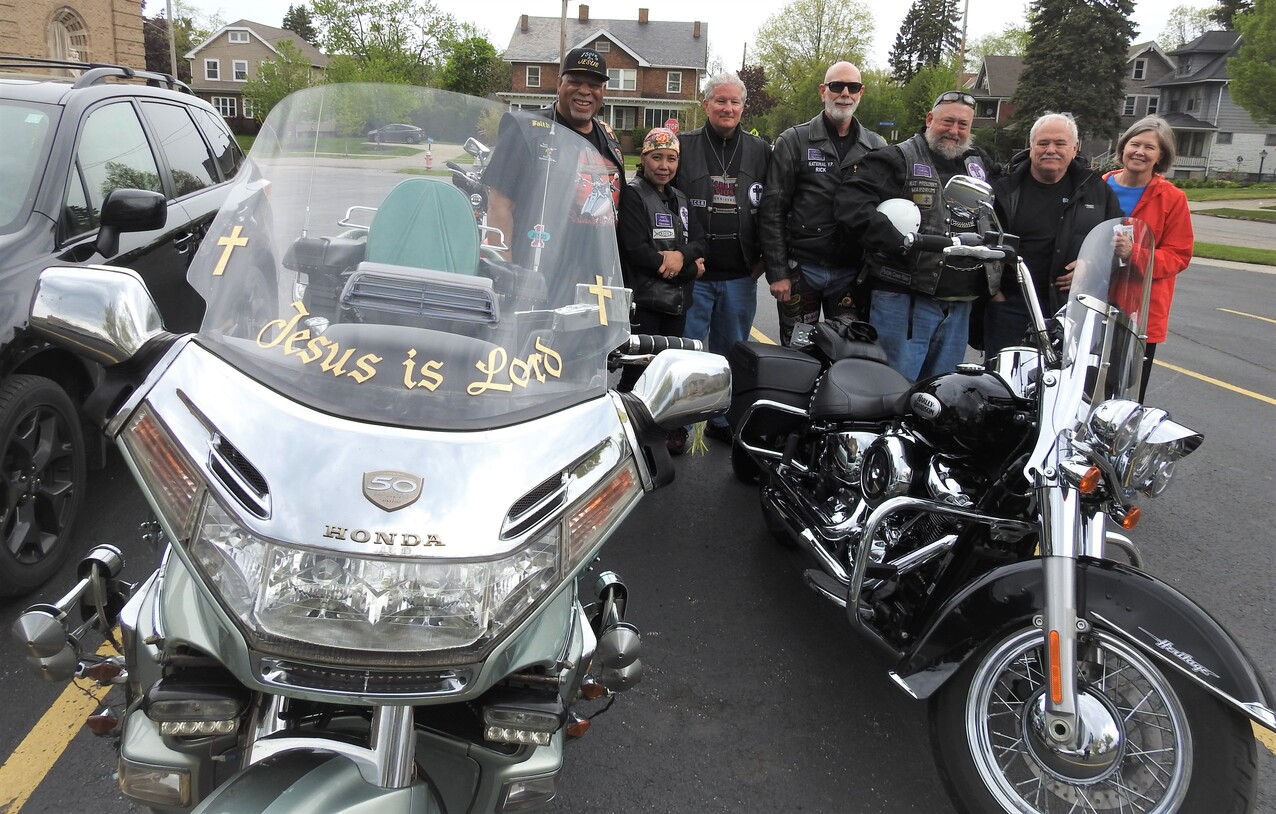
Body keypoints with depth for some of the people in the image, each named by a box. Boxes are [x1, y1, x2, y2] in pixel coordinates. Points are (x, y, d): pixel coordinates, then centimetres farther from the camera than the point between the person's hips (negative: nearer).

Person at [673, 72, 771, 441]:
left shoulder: (760, 152, 10)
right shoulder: (683, 147, 3)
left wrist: (765, 257, 2)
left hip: (740, 276, 3)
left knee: (731, 354, 13)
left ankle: (723, 421, 26)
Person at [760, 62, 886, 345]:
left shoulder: (877, 147, 9)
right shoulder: (793, 141, 1)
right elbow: (772, 212, -4)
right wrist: (777, 272, -9)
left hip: (852, 272, 2)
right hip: (801, 269, -2)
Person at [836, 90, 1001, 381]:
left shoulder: (982, 165, 19)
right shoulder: (897, 159, -2)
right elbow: (852, 200, -15)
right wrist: (895, 243, -24)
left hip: (961, 303, 7)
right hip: (906, 299, -6)